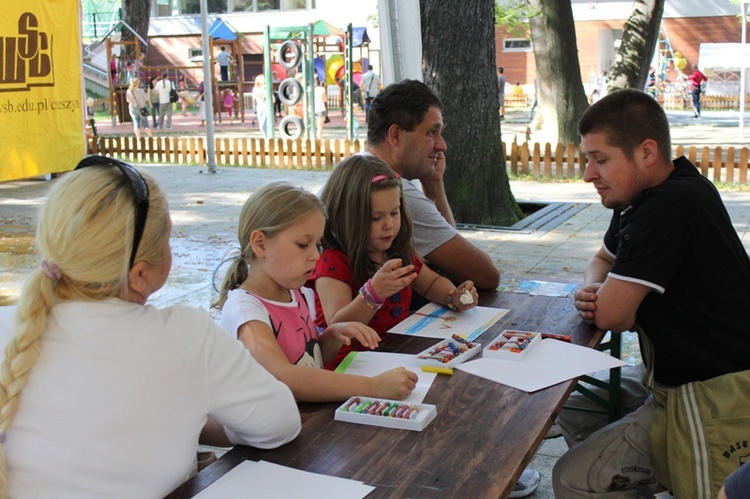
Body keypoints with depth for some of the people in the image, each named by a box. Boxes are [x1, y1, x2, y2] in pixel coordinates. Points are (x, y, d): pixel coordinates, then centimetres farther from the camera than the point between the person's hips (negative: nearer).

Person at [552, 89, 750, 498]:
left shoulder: (669, 206, -21)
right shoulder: (644, 197, 8)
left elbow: (612, 315, -20)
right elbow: (603, 259, 23)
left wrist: (603, 298, 3)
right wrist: (591, 291, 1)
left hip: (717, 399, -9)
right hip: (682, 386, 9)